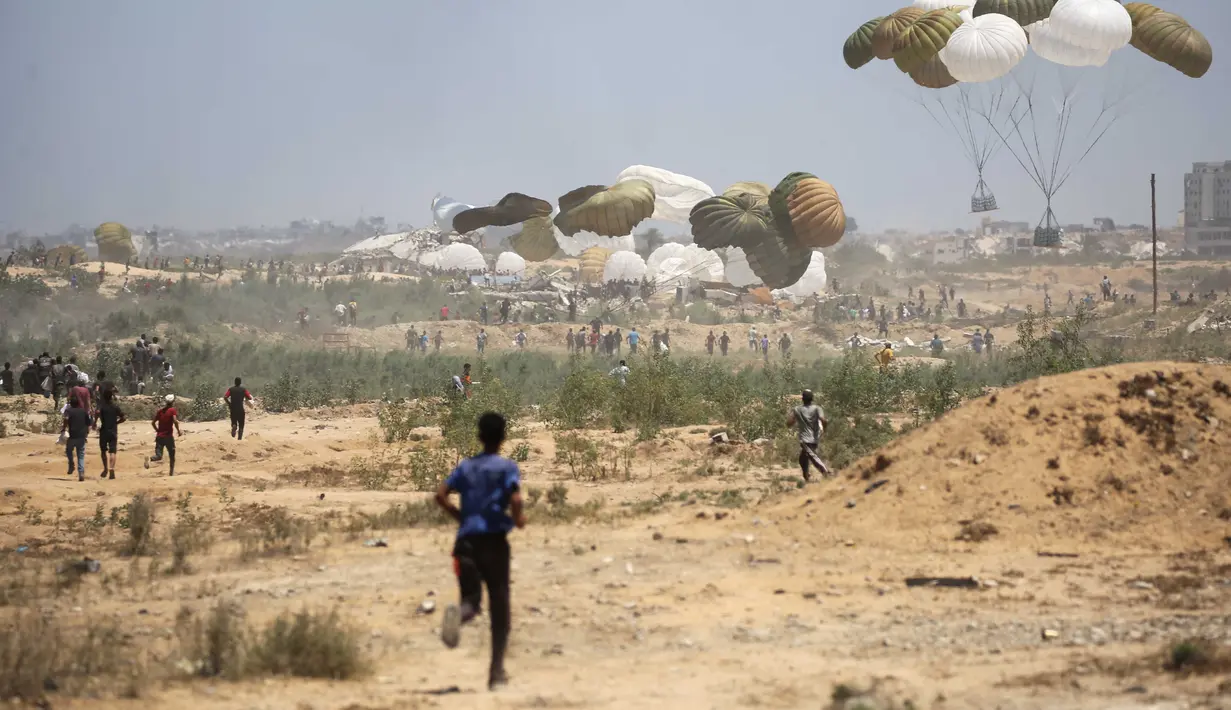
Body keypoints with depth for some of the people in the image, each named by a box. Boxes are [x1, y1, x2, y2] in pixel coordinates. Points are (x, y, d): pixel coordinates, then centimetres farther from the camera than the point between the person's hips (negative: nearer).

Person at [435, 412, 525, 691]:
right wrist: (518, 519, 5)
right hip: (494, 539, -3)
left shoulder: (466, 466, 12)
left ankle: (458, 613, -34)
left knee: (471, 599, 6)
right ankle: (497, 671, 6)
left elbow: (441, 495, 4)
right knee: (499, 606, 7)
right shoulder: (507, 467, 0)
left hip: (467, 541, 3)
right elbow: (515, 498, -15)